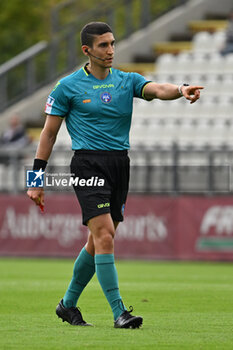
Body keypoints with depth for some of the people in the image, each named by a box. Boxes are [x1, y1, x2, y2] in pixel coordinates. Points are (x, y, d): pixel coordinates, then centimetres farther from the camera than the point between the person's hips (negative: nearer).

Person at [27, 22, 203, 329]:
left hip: (119, 164, 5)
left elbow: (156, 89, -10)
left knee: (98, 241, 10)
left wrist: (181, 90, -33)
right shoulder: (68, 87, 1)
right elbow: (49, 133, 5)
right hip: (88, 164, -5)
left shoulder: (127, 81, 9)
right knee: (104, 234, -16)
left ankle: (68, 304, 28)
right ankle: (118, 312, -16)